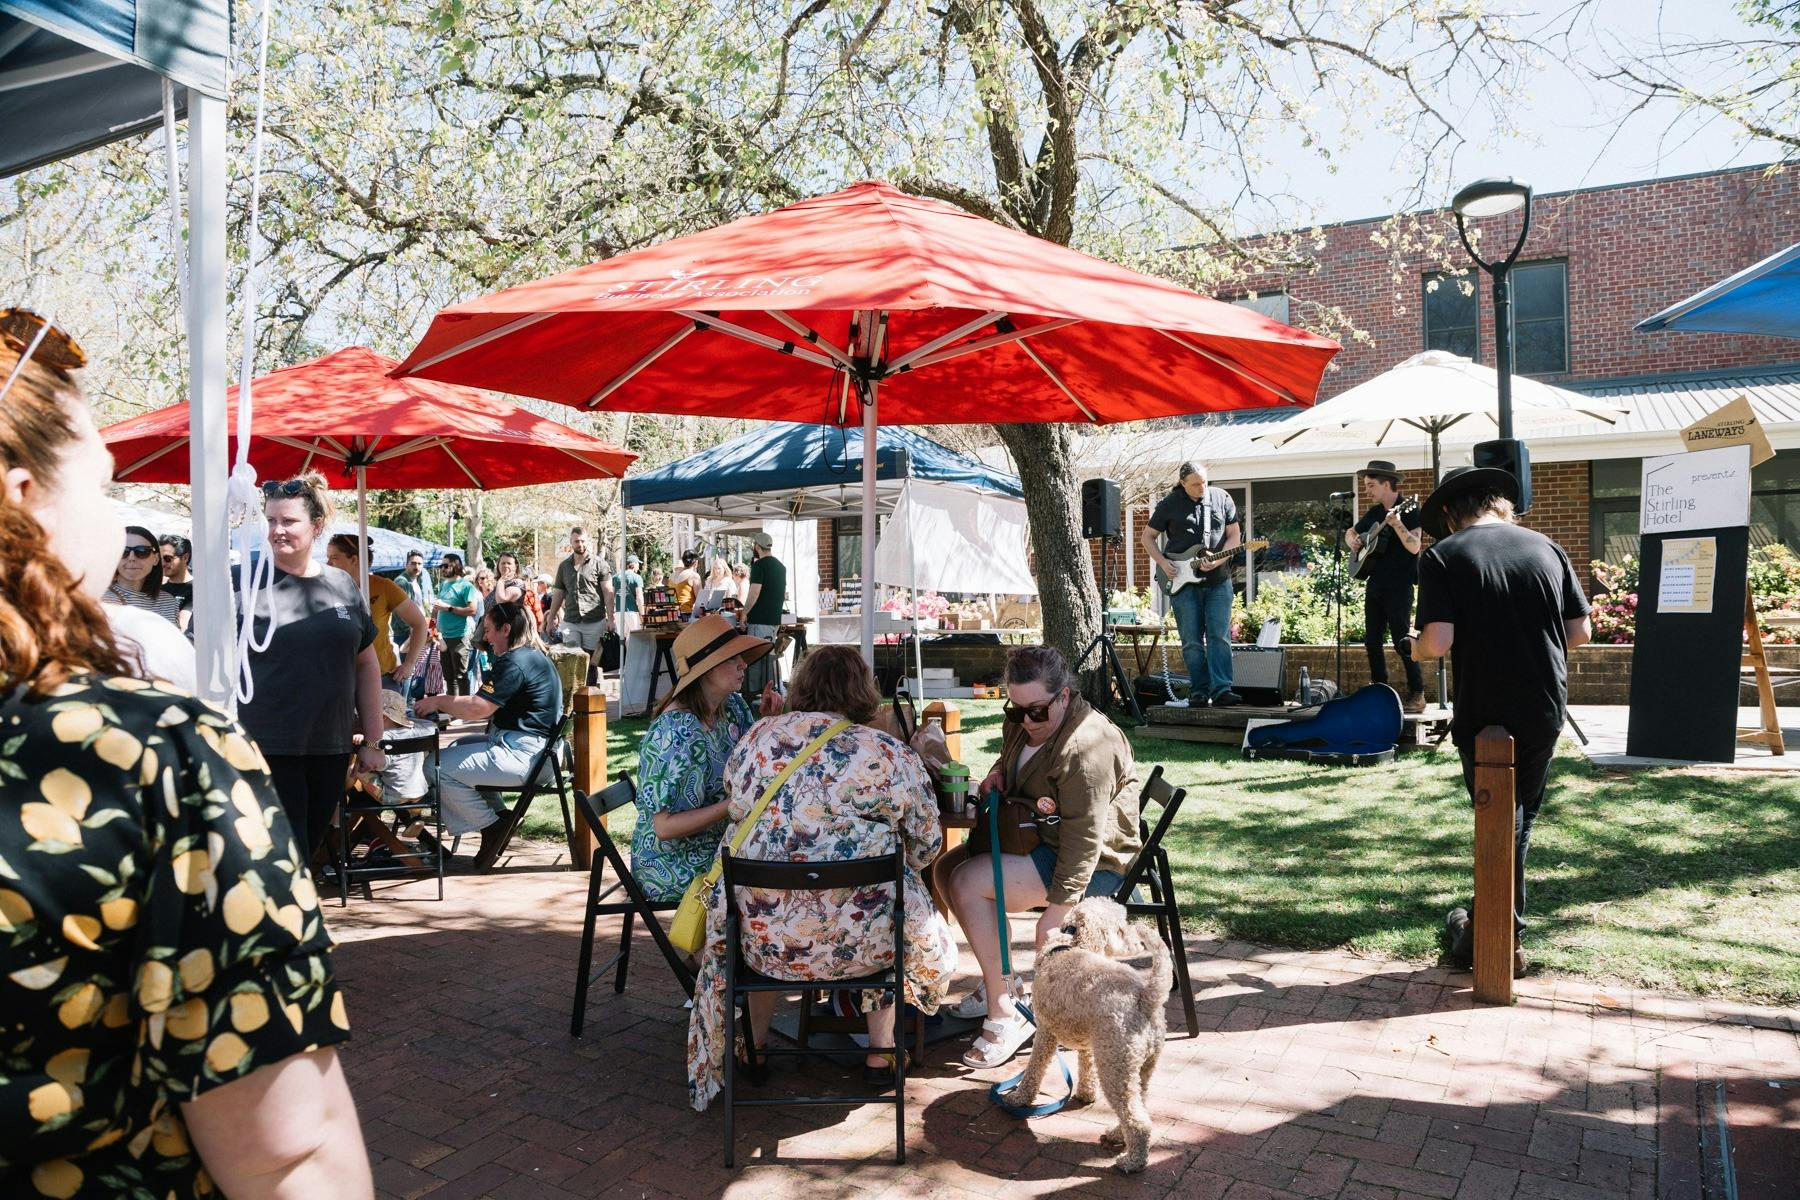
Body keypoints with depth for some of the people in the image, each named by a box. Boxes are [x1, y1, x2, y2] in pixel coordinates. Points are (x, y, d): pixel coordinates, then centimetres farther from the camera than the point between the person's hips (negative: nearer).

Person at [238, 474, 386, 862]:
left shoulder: (342, 586, 8)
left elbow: (366, 664, 14)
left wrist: (372, 740, 12)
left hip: (330, 751, 4)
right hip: (267, 752, -4)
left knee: (308, 853, 14)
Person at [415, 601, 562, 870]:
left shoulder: (515, 663, -17)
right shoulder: (533, 656, 16)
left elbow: (478, 708, -20)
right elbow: (490, 709, 20)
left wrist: (438, 702, -5)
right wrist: (448, 706, 13)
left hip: (521, 755, -11)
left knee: (437, 768, -10)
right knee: (458, 748, 24)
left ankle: (492, 823, 3)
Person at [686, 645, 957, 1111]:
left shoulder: (757, 736, 0)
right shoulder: (890, 754, -7)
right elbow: (925, 849, 2)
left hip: (759, 937, 2)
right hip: (860, 943, -2)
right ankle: (880, 1051, 39)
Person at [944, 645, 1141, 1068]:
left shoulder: (1086, 747, -26)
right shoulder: (1023, 724, 4)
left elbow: (1084, 838, -28)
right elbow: (1011, 760, 28)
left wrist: (1057, 910, -30)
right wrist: (998, 772, 4)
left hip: (1094, 865, -10)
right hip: (1038, 840, 10)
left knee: (969, 883, -23)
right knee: (948, 868, 5)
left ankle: (1005, 1016, -14)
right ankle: (995, 985, 13)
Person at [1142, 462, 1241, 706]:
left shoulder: (1222, 498, 5)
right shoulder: (1169, 504, 1)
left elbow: (1234, 534, 6)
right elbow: (1147, 536, 9)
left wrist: (1219, 559, -10)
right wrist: (1163, 562, -5)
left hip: (1218, 580, 1)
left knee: (1220, 636, -7)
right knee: (1192, 641, 0)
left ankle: (1221, 689, -8)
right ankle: (1199, 692, 6)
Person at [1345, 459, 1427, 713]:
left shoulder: (1409, 510, -7)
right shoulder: (1374, 513, 14)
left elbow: (1414, 547, -17)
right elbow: (1350, 532, 29)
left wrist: (1396, 524, -31)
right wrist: (1353, 542, 6)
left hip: (1399, 587, -7)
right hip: (1374, 585, 8)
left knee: (1402, 640, -9)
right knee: (1372, 640, 8)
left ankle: (1417, 694, -2)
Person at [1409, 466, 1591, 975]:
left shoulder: (1442, 556, -9)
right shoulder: (1544, 547, 4)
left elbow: (1438, 642, -19)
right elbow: (1581, 632, 5)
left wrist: (1415, 647, 3)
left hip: (1484, 714, -4)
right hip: (1545, 709, 4)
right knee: (1519, 820, 20)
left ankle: (1508, 937, 20)